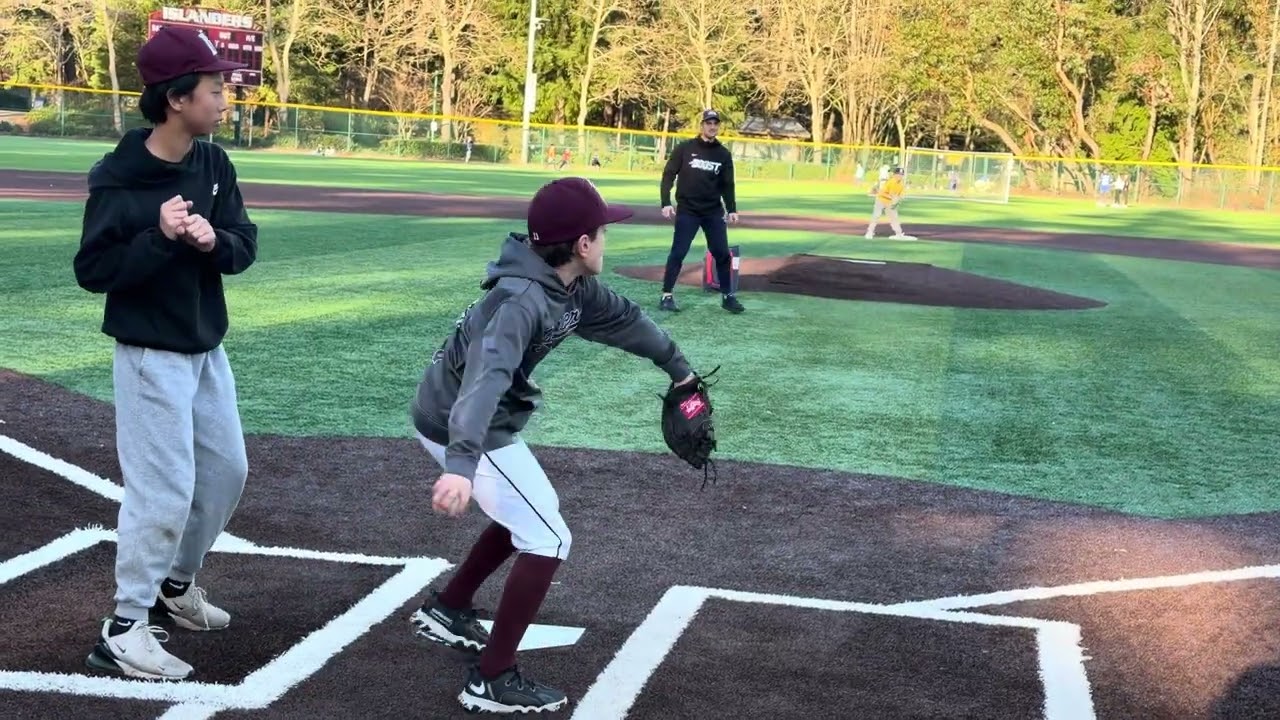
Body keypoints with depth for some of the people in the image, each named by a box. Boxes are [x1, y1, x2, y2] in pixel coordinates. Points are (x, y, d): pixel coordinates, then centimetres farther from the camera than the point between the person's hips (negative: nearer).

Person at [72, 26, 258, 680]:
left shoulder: (215, 165, 0)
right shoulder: (117, 179, -19)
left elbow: (245, 248, 1)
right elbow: (92, 270, -17)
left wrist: (213, 241, -21)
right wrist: (160, 239, -29)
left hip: (207, 349, 8)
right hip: (151, 355, -8)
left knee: (226, 471, 17)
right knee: (163, 490, -7)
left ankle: (176, 585, 36)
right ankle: (123, 631, 4)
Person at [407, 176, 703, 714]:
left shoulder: (573, 288, -1)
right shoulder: (522, 299, -31)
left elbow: (624, 319, 18)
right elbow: (486, 377, -47)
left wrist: (677, 367, 33)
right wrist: (461, 463, -62)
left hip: (469, 425, 10)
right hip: (461, 430, -10)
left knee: (532, 513, 26)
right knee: (548, 540, -7)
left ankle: (447, 610, 35)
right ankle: (492, 682, -1)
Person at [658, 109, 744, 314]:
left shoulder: (724, 154, 7)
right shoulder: (685, 148, -3)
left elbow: (727, 184, 10)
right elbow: (668, 175, -3)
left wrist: (731, 209, 0)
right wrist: (666, 203, -12)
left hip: (714, 212, 3)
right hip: (687, 210, -3)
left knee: (722, 253, 2)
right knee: (678, 253, -5)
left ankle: (727, 296, 12)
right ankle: (667, 295, 3)